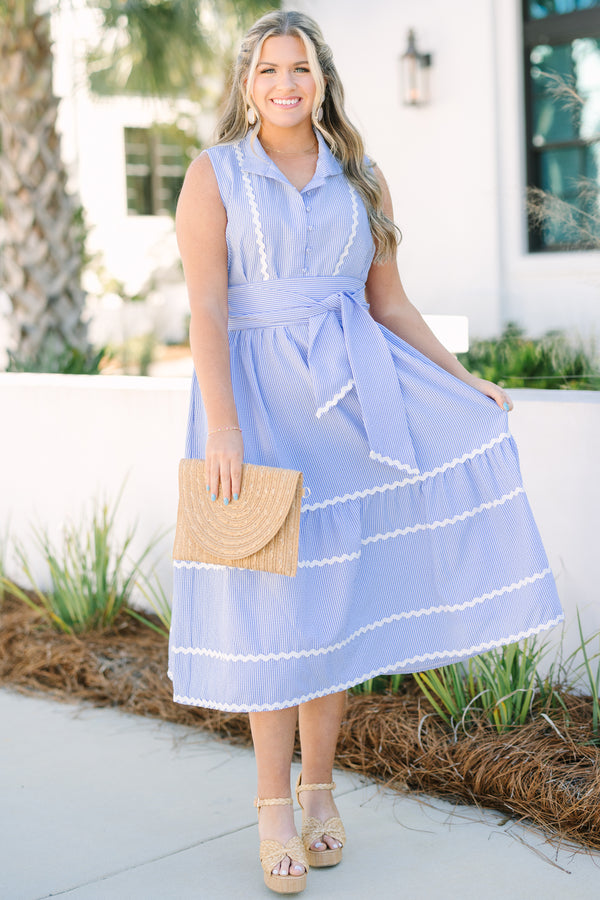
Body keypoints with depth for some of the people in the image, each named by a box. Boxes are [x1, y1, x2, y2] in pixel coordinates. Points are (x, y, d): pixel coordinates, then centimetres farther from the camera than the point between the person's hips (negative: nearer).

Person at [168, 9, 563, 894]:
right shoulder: (214, 175, 0)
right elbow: (206, 308, -9)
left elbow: (389, 303, 14)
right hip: (260, 394, -3)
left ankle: (320, 785, 9)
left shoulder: (362, 181, 11)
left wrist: (462, 379, 7)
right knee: (273, 594, -1)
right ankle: (276, 805, 11)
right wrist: (221, 425, -19)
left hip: (355, 388, 3)